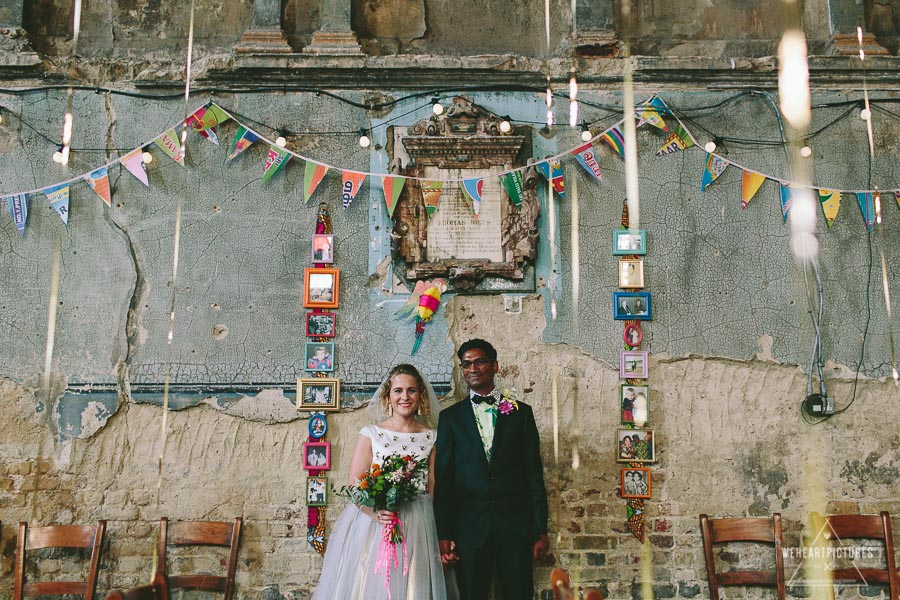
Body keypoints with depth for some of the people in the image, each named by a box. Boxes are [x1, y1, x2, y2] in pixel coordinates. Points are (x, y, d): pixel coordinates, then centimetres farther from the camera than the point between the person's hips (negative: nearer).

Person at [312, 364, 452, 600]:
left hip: (417, 531, 1)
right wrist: (374, 512, -20)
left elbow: (434, 490, 5)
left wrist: (441, 538, -4)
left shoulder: (431, 438, 5)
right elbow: (354, 486, -2)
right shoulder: (370, 434, 1)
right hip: (372, 526, -1)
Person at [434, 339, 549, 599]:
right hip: (469, 527, 0)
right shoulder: (451, 417, 7)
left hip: (515, 525, 0)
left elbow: (534, 474, 5)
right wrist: (444, 534, -2)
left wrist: (541, 531, 1)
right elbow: (442, 478, 4)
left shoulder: (521, 412, 7)